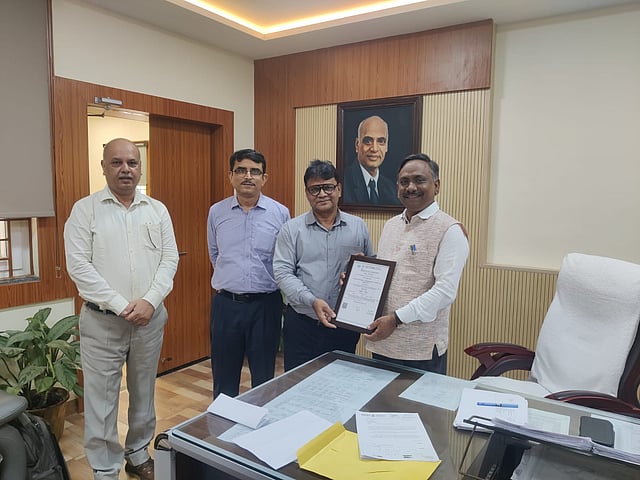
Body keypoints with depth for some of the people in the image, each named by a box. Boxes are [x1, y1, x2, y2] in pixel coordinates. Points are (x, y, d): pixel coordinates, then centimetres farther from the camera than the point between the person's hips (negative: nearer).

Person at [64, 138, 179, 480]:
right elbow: (78, 265, -10)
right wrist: (120, 305, -15)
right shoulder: (85, 209, -2)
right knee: (101, 399, 4)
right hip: (102, 320, -3)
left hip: (150, 318, 3)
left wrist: (149, 301, -12)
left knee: (143, 393, 16)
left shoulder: (157, 210, 6)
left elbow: (170, 259, 2)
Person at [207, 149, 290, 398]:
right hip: (226, 303, 2)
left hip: (265, 303, -1)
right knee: (224, 378, 14)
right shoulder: (217, 212, 3)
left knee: (264, 378, 14)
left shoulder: (280, 213, -4)